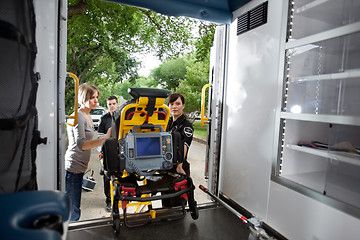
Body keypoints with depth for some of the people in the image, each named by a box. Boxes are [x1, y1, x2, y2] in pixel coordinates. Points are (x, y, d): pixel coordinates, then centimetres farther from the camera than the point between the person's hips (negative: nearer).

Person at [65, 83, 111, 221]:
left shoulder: (86, 116, 15)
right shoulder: (78, 116, -16)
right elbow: (81, 145, -25)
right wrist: (105, 138, -33)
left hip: (79, 168, 10)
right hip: (72, 168, -9)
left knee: (74, 208, 19)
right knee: (72, 211, -1)